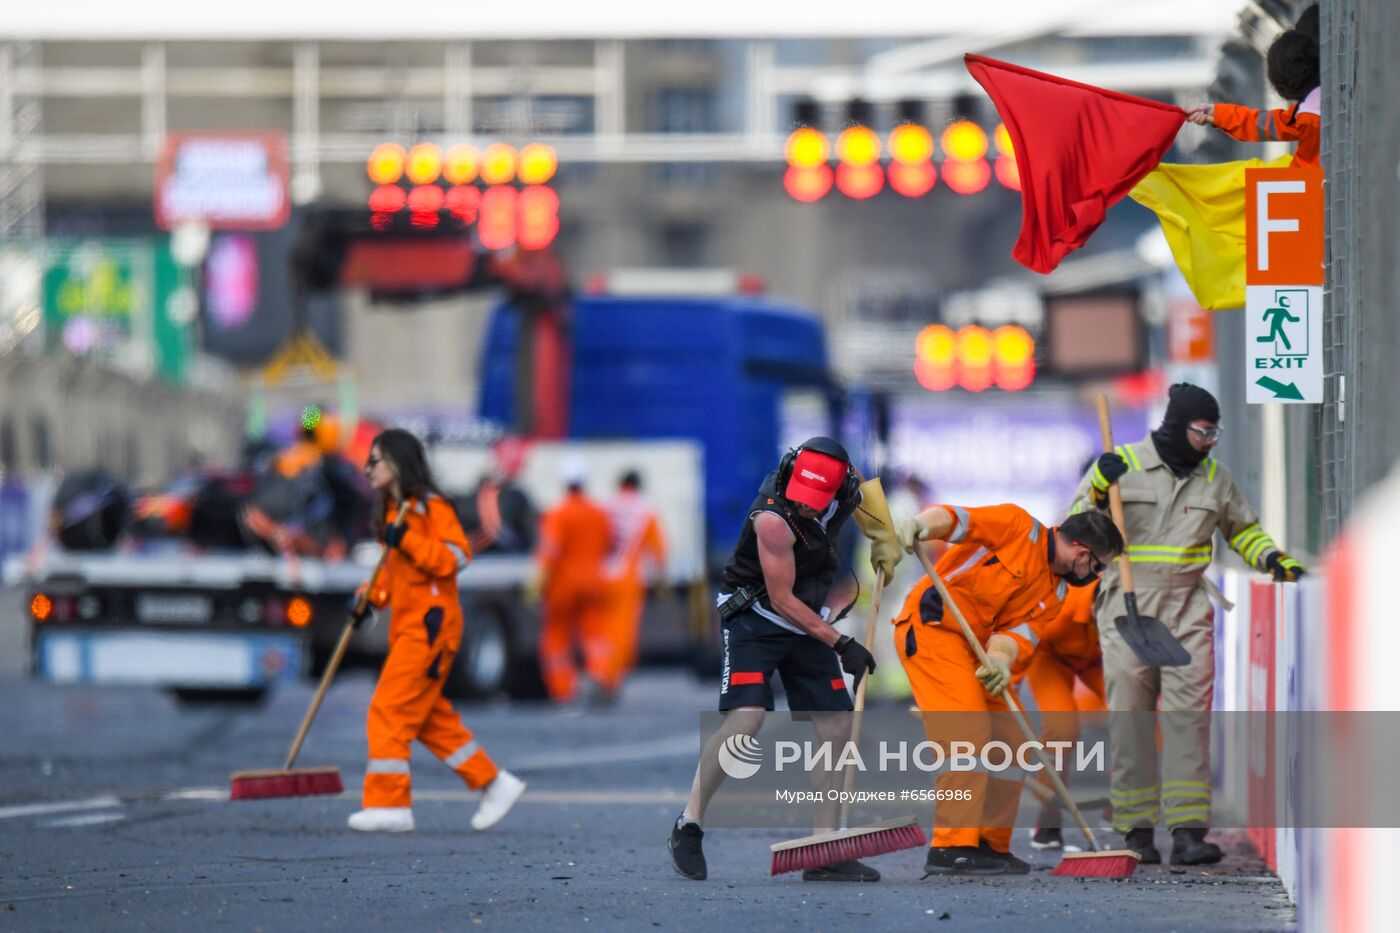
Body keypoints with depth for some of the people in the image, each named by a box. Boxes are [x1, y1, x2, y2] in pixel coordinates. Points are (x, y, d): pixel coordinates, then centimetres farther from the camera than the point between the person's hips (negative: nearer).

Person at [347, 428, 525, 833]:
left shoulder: (430, 507, -11)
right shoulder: (395, 509, 17)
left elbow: (456, 557, -20)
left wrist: (406, 540, -24)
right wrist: (372, 598, 10)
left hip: (430, 625, -10)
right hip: (408, 626, 10)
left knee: (389, 709, -12)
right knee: (429, 717, 11)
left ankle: (389, 803, -10)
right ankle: (494, 783, 17)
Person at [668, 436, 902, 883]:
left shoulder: (845, 484, -11)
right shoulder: (773, 519, -30)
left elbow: (865, 501, 18)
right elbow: (781, 599, -23)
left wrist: (883, 540, 4)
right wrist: (841, 644, -23)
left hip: (807, 622, 7)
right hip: (754, 616, -7)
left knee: (837, 727, 0)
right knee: (745, 718, -25)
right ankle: (689, 825, -11)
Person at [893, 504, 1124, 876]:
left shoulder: (1055, 592, 13)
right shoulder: (1020, 527, -7)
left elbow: (1020, 629, -2)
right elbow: (956, 519, -16)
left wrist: (1001, 658, -25)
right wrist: (921, 524, -38)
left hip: (975, 649, 10)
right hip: (930, 626, -10)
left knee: (1009, 740, 10)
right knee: (968, 731, -20)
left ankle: (991, 846, 19)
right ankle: (951, 848, -23)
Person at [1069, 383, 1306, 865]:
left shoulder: (1215, 477, 12)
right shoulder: (1121, 464, 0)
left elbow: (1242, 530, 27)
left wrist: (1275, 559, 9)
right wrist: (1098, 492, -15)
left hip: (1189, 610, 2)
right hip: (1127, 607, -2)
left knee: (1190, 712, -8)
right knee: (1130, 716, -2)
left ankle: (1188, 831, -13)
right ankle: (1136, 830, 4)